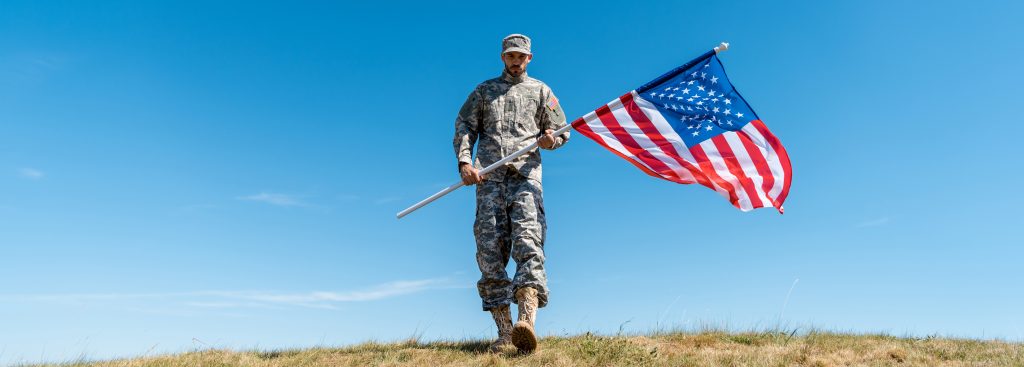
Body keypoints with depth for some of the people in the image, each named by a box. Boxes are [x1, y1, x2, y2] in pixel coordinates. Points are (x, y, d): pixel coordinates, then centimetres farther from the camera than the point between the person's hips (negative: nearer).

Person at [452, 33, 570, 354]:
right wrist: (464, 162, -2)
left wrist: (550, 139, -5)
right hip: (489, 175, 2)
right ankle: (504, 333, -5)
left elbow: (562, 130, 20)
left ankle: (527, 323, -34)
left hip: (525, 173, -1)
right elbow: (464, 126, 15)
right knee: (489, 247, -8)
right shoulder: (484, 90, 25)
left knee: (527, 240, -21)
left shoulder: (540, 91, 23)